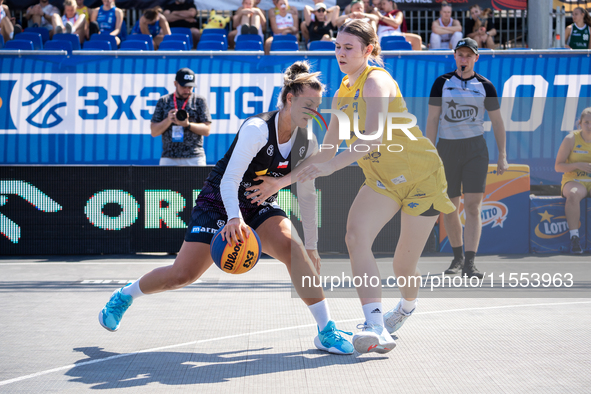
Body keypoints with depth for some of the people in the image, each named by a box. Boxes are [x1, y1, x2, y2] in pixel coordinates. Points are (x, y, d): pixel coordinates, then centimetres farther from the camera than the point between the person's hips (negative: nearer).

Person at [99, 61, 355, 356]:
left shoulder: (306, 142, -6)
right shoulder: (258, 129, -24)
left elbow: (306, 195, 5)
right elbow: (230, 179, -31)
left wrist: (311, 247, 7)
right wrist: (234, 218, -49)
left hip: (261, 208, 4)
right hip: (219, 202, -4)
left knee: (293, 248, -27)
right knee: (182, 275, -7)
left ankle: (326, 331, -24)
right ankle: (125, 295, 24)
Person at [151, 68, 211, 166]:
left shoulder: (200, 101, 9)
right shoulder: (163, 101, 13)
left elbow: (207, 130, 2)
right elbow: (154, 132, 8)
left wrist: (187, 124, -14)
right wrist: (168, 120, -10)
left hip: (194, 158, -1)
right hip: (169, 158, 1)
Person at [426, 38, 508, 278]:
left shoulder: (485, 86, 4)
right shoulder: (442, 82, 4)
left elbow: (497, 122, 9)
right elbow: (432, 119, 4)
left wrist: (502, 155, 5)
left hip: (475, 149, -1)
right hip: (447, 148, 1)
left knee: (473, 206, -12)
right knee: (449, 207, 5)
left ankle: (470, 263, -15)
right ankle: (457, 256, 24)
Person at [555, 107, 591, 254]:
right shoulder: (571, 139, 0)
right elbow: (558, 166, 0)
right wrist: (577, 165, -17)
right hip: (574, 181, -2)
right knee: (574, 194, -39)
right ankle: (574, 237, -39)